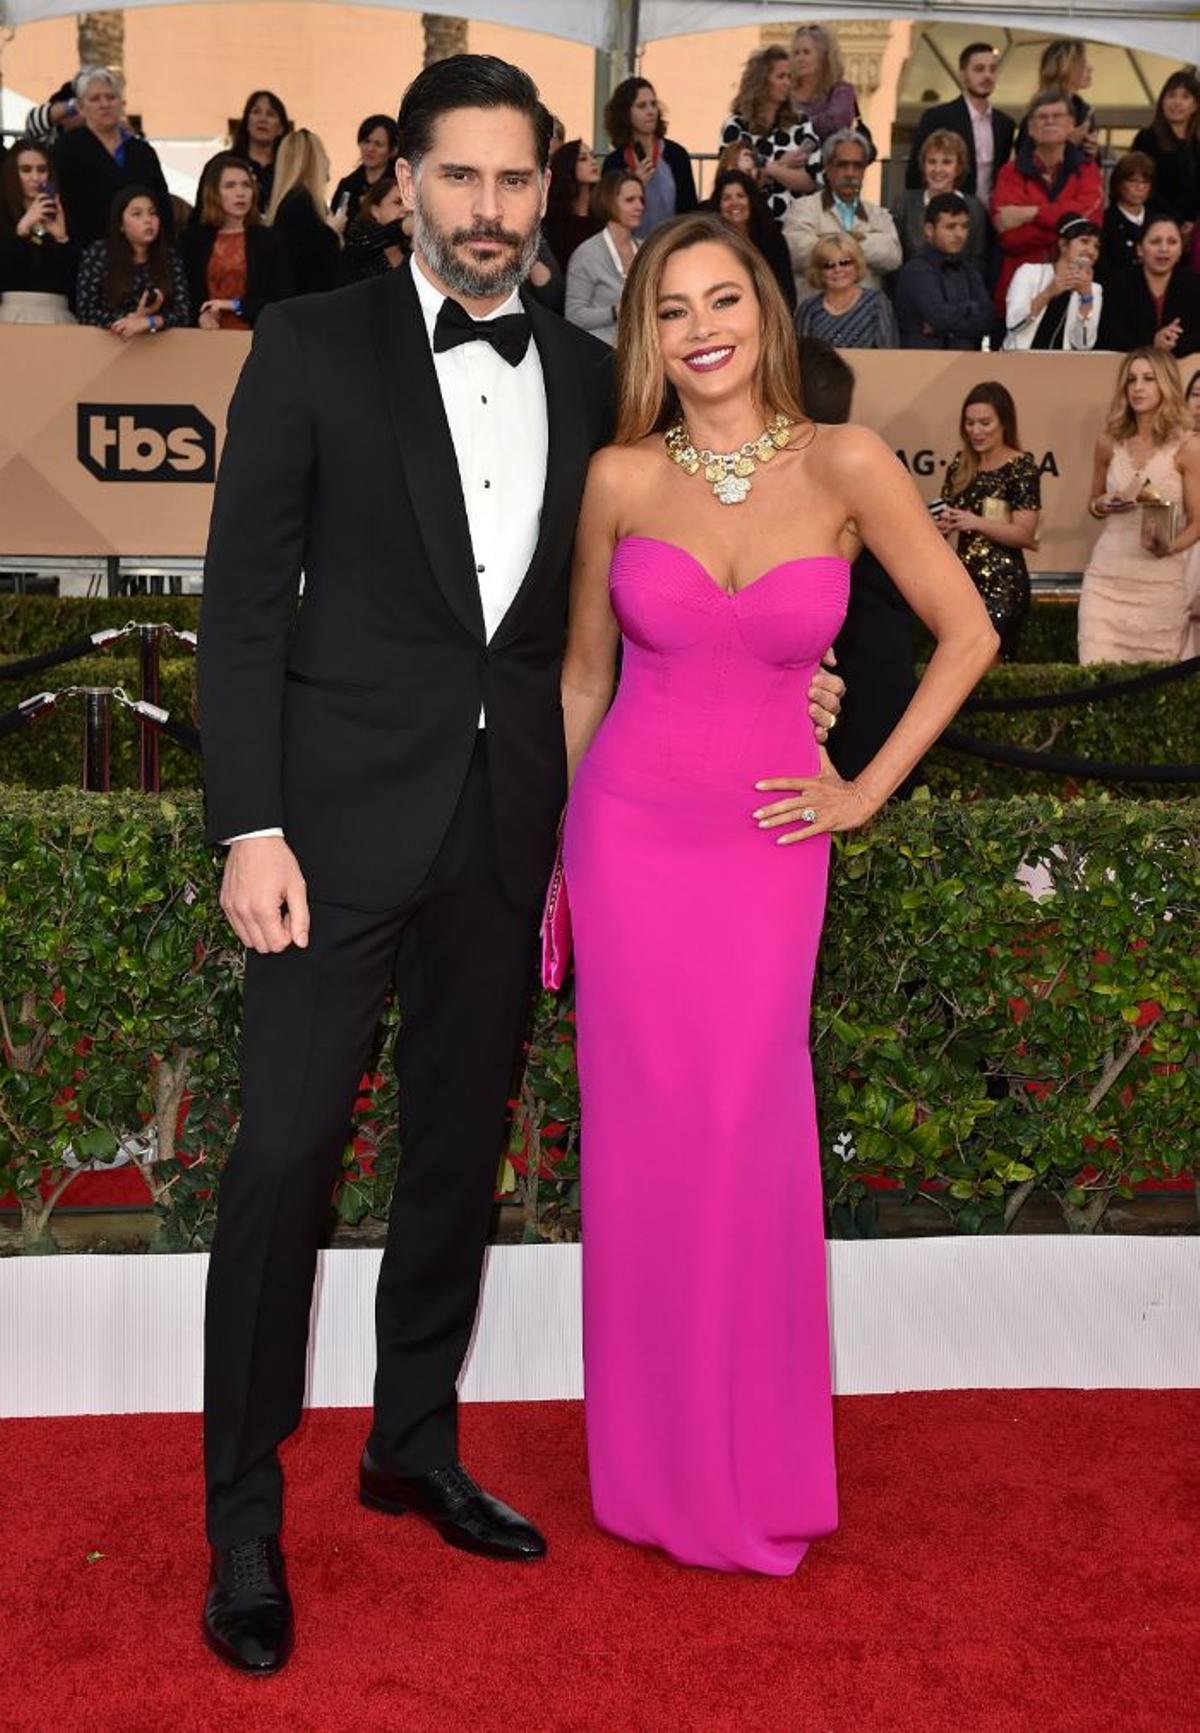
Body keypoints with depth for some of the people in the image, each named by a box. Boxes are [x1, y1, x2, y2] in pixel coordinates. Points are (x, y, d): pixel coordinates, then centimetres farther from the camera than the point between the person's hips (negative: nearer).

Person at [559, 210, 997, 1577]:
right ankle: (658, 1464, 22)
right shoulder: (620, 477, -1)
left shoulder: (843, 466, -5)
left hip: (768, 843, -1)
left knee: (750, 1135, 1)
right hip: (629, 829, 1)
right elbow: (584, 668, 9)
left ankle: (759, 1466, 22)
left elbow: (965, 634, 1)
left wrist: (871, 788, -1)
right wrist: (553, 848, 10)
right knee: (645, 1136, 4)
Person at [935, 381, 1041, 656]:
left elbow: (1024, 534, -13)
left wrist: (976, 522, -26)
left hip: (1003, 582, -6)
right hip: (965, 577, 6)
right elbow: (948, 513, 18)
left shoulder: (1021, 466, -7)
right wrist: (942, 523, -6)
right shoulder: (961, 464, 9)